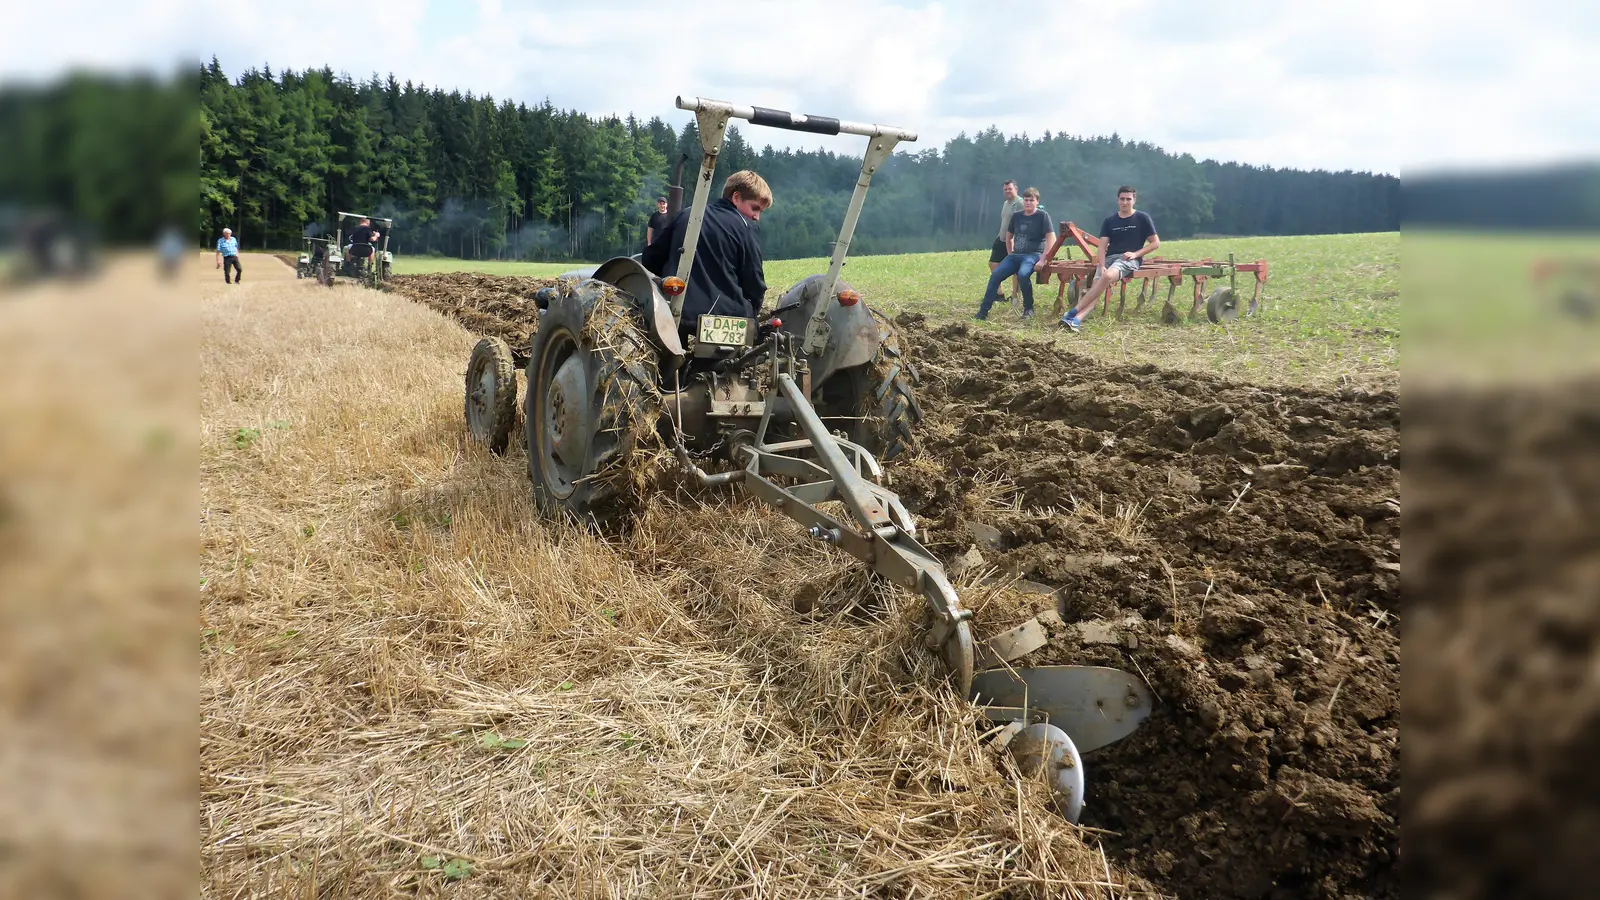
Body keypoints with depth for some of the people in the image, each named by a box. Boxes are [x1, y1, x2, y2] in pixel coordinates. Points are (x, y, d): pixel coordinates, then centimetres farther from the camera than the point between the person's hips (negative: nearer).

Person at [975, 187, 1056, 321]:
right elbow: (1009, 236, 26)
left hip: (1033, 255, -6)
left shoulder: (1043, 216, -3)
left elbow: (1051, 238, -11)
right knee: (995, 275, -14)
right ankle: (983, 311, -10)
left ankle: (1028, 308, -16)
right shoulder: (1016, 216, 12)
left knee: (1023, 274, -36)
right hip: (1015, 255, 6)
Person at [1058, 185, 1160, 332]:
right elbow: (1102, 246, 3)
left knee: (1107, 277, -35)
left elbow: (1155, 242, 5)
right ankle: (1077, 319, -42)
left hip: (1129, 260, -4)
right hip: (1110, 258, 4)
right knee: (1096, 285, -25)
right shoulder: (1109, 221, 12)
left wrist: (1135, 254, -9)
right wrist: (1102, 266, -14)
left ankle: (1073, 312, -35)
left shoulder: (1143, 218, 4)